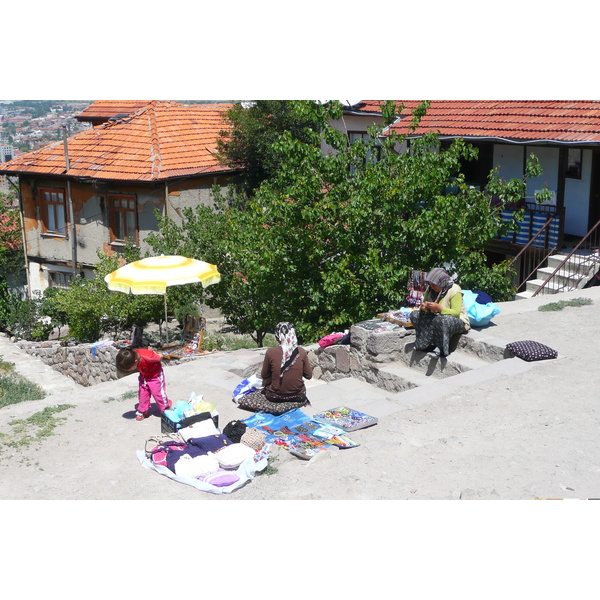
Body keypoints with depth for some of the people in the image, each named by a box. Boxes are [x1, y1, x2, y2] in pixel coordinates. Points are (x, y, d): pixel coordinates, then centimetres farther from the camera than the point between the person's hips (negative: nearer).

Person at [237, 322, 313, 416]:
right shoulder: (301, 352, -13)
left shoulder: (270, 352, -16)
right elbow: (309, 375, -3)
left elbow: (264, 375, -3)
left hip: (275, 397, -3)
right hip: (298, 398, 3)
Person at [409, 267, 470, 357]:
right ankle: (427, 343, -15)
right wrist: (423, 308, -17)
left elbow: (456, 313, -22)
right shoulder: (430, 289, 1)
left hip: (458, 321, -7)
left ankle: (441, 349, -24)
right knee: (414, 315, -11)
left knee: (441, 320, -41)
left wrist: (439, 308, -35)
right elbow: (424, 310, 9)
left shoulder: (454, 290, -18)